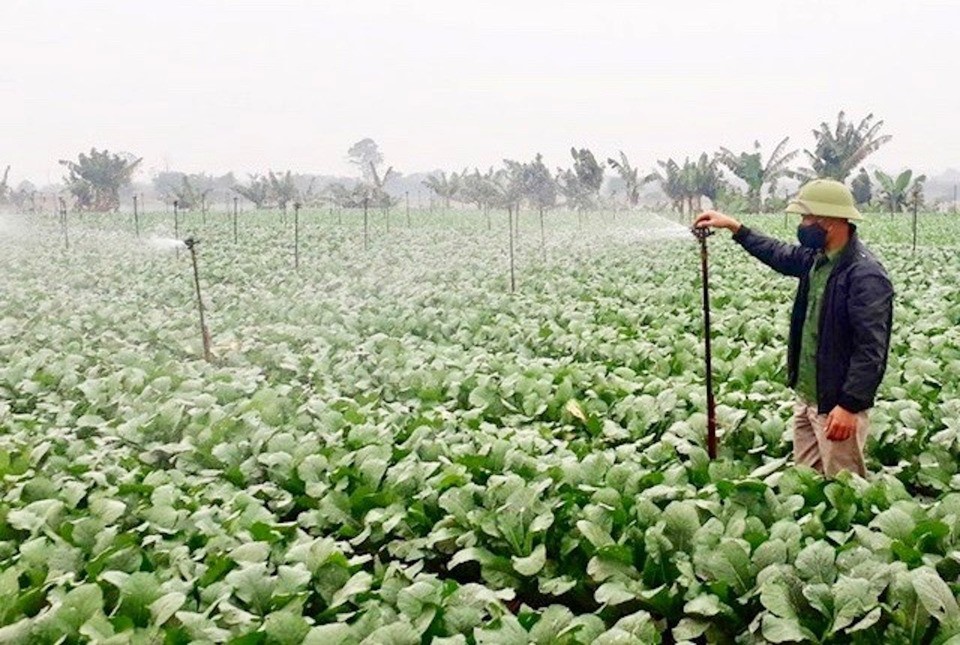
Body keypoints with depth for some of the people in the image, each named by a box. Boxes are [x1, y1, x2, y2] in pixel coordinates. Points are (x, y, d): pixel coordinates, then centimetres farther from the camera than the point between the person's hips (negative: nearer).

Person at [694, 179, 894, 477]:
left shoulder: (866, 276, -22)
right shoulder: (816, 258, 5)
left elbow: (872, 350, -24)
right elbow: (780, 254, 27)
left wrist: (849, 406, -27)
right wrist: (733, 226, 24)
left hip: (837, 405, -9)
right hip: (806, 397, 9)